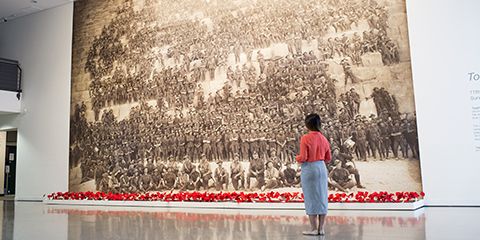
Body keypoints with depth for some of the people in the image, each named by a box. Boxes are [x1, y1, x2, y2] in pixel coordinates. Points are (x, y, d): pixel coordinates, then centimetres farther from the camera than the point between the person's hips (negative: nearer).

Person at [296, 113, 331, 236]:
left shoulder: (305, 138, -13)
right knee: (322, 197, 9)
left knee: (311, 198, 2)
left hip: (309, 169, -5)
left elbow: (303, 158, -15)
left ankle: (314, 229, 7)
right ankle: (321, 228, 15)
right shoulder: (323, 138, 5)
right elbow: (328, 158, 10)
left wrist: (297, 158, 6)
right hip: (322, 168, 5)